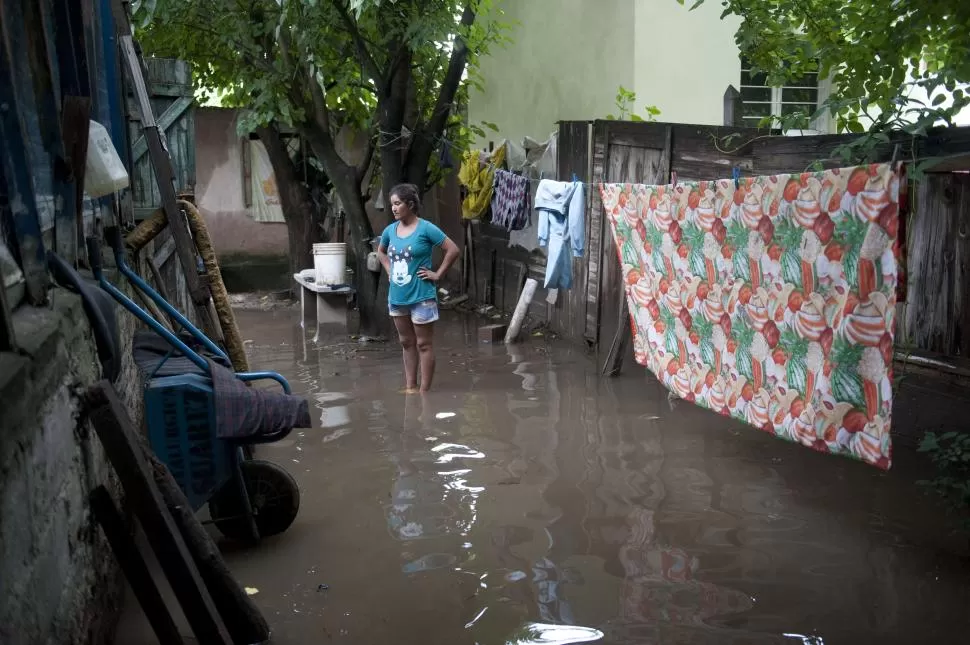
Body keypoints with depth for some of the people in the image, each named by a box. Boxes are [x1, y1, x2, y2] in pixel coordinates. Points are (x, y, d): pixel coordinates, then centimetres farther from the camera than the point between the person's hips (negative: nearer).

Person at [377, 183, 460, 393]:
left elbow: (453, 250, -13)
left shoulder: (426, 229, -13)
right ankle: (410, 387, 25)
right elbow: (381, 252, 25)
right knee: (406, 343, 16)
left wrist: (437, 274, -12)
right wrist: (389, 270, 10)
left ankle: (424, 391, 8)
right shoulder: (390, 230, 4)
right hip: (397, 296, 6)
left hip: (421, 296, -6)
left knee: (424, 344, 2)